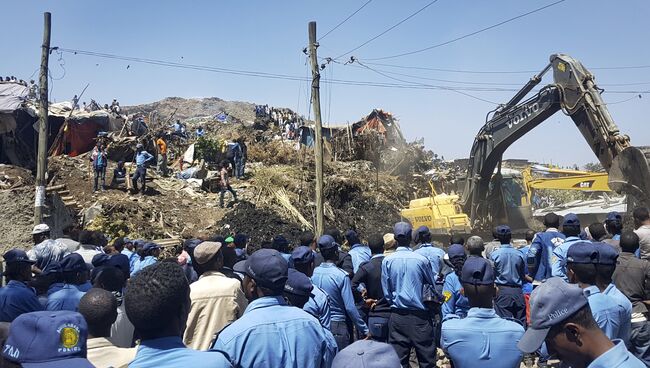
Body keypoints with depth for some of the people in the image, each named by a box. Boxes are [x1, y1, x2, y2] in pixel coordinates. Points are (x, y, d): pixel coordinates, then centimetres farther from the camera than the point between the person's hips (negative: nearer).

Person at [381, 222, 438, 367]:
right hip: (420, 316, -1)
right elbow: (433, 286, 4)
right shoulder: (421, 260, -9)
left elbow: (386, 292, 1)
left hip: (397, 316, 2)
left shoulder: (387, 261, -6)